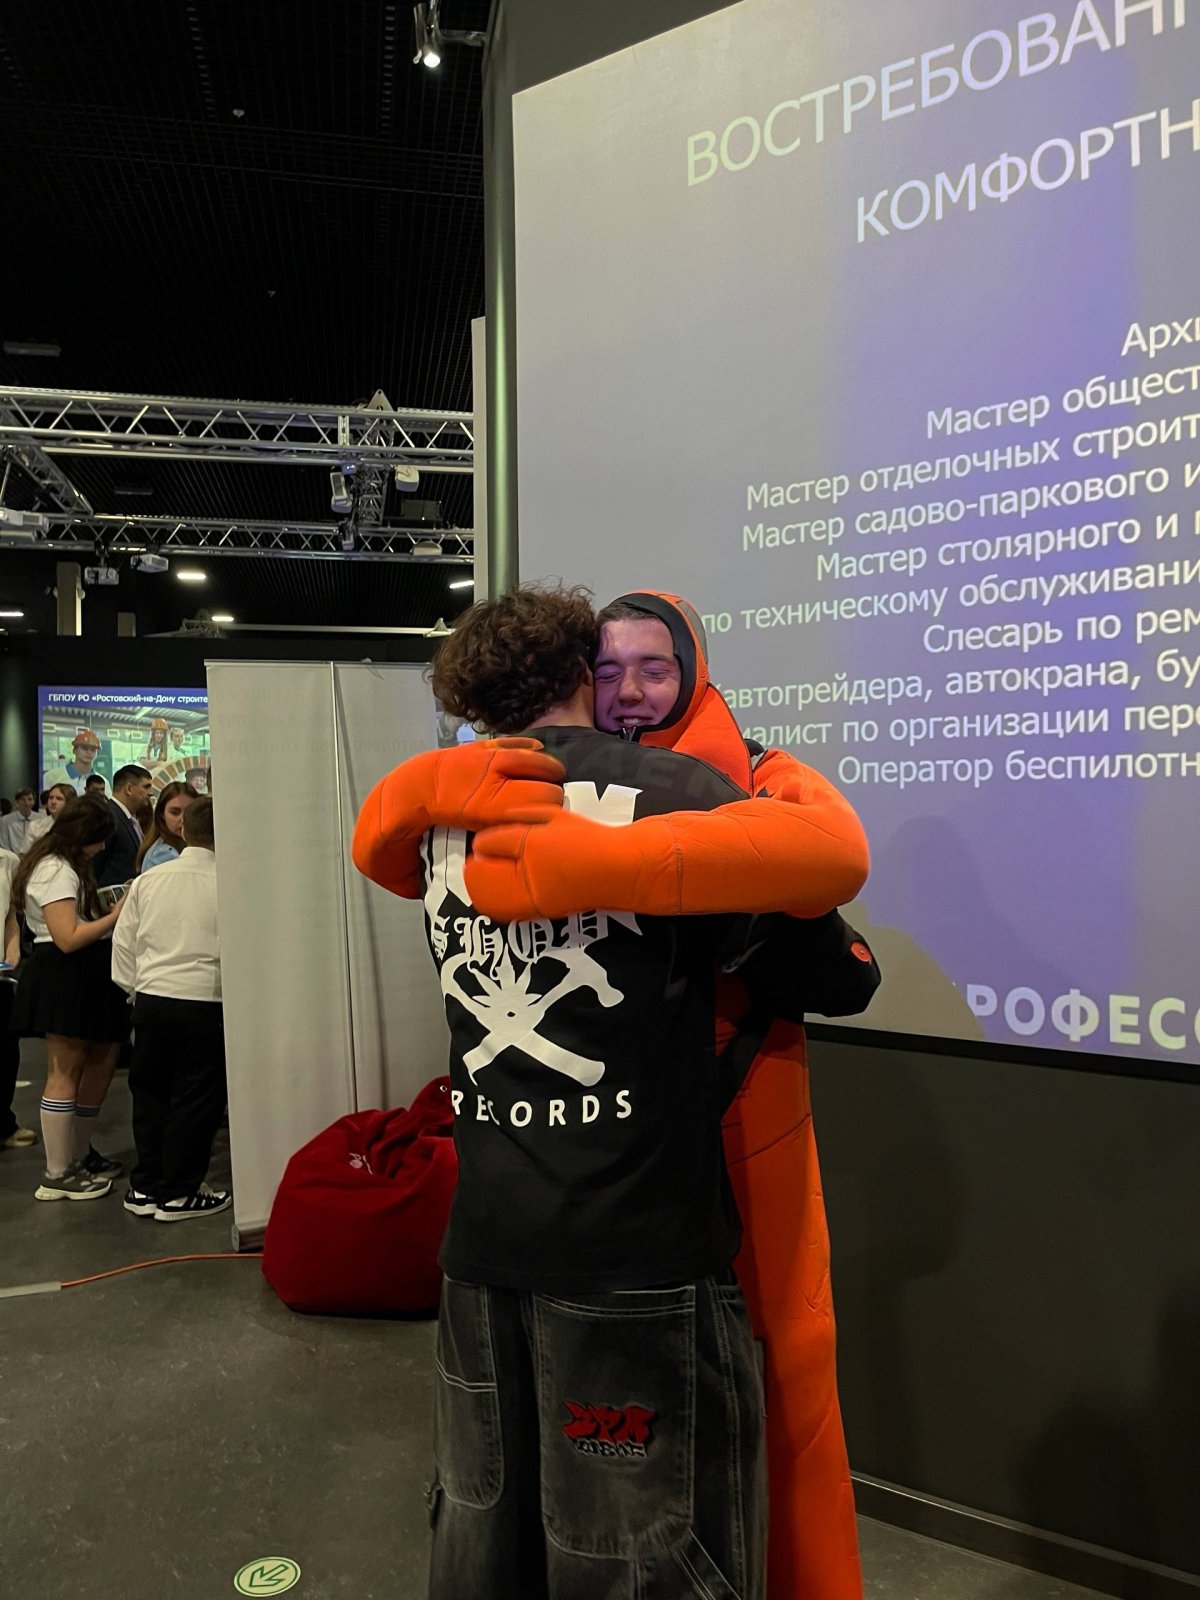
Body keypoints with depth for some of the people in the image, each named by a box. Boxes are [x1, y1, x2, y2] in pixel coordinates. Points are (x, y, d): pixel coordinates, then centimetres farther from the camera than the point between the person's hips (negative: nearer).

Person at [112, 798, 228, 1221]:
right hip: (203, 1001, -4)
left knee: (150, 1092, 17)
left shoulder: (147, 881, 2)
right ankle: (177, 1194, 15)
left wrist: (136, 988, 18)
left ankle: (144, 1187, 26)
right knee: (195, 1099, 7)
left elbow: (124, 942, 7)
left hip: (151, 998, 5)